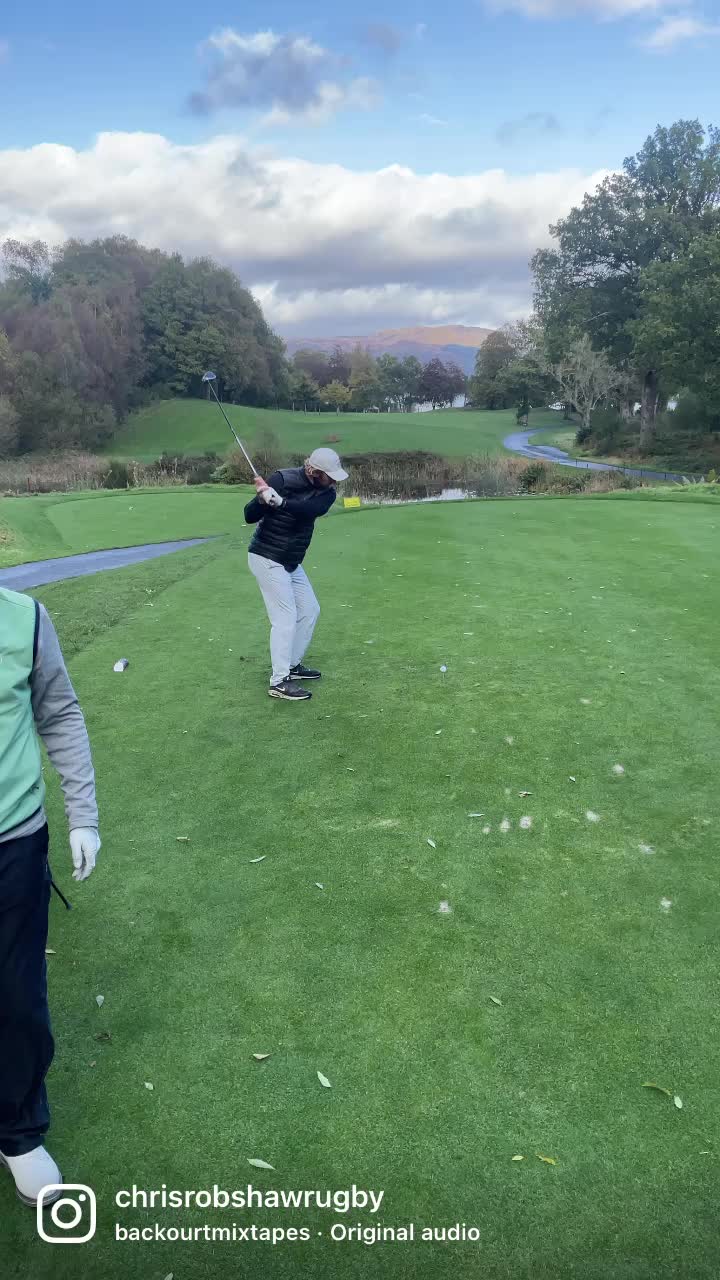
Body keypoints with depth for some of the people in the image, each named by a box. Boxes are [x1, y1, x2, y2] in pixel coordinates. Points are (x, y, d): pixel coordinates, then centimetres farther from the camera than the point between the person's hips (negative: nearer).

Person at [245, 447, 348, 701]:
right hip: (268, 559, -7)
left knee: (309, 611, 14)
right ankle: (279, 682, -6)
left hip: (292, 562, 7)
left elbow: (311, 509, -28)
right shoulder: (283, 479, -19)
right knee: (285, 618, -11)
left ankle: (292, 665, 28)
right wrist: (261, 498, -40)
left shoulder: (326, 493, -4)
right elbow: (249, 516, -19)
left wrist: (278, 501, -43)